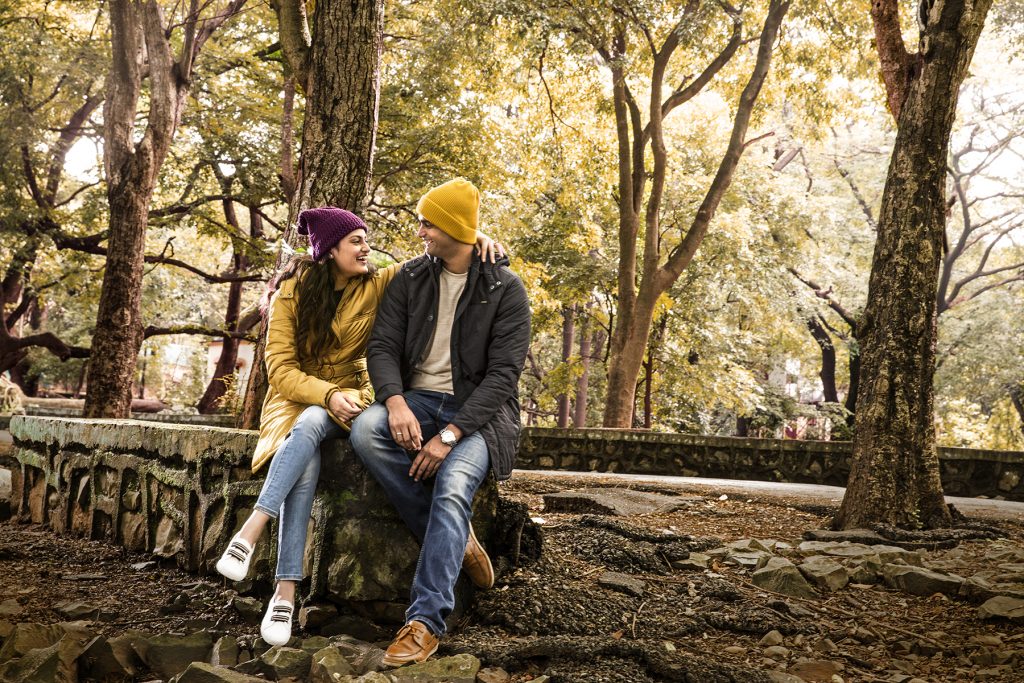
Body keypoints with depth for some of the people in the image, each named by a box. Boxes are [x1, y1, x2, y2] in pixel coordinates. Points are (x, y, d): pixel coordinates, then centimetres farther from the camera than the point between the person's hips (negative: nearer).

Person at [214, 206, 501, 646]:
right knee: (307, 458, -36)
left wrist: (473, 239, -20)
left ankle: (251, 531, -43)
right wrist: (327, 393, -26)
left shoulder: (375, 286, 1)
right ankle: (286, 590, -41)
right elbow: (280, 368, -9)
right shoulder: (292, 292, -4)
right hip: (297, 398, -1)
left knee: (309, 427, -37)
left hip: (348, 398, 1)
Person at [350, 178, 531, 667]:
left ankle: (425, 621, -28)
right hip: (418, 401, 4)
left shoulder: (505, 289, -6)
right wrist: (396, 401, -22)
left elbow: (503, 374, -12)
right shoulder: (411, 278, 7)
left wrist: (451, 434, -23)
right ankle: (457, 537, -16)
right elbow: (382, 345, 1)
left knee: (453, 486, -32)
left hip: (477, 411, -4)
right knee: (365, 430, -28)